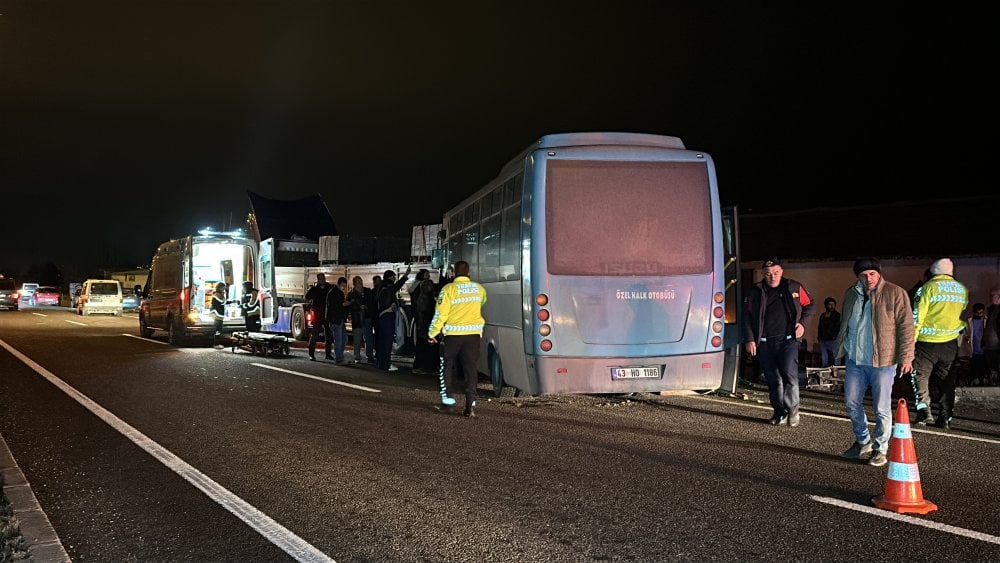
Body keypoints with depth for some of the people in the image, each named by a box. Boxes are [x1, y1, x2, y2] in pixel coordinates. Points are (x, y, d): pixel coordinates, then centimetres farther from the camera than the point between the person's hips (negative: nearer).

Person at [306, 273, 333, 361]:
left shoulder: (330, 288, 3)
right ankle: (311, 354, -1)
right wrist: (313, 287, -18)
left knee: (328, 334, 8)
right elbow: (307, 297, -13)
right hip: (317, 314, -2)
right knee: (314, 334, -4)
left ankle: (328, 354, 17)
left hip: (327, 314, 2)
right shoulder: (314, 288, 0)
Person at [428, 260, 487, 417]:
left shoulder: (448, 289, -9)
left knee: (448, 366, 17)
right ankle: (470, 404, -9)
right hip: (474, 333, 2)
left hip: (453, 333, -2)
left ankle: (447, 399, 20)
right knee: (471, 369, 1)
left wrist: (432, 333, 1)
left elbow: (440, 314, -10)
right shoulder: (479, 289, 5)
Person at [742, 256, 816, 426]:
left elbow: (810, 305, 16)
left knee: (789, 374, -16)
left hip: (788, 340, -2)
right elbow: (748, 317, 10)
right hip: (765, 343, 2)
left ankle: (792, 409, 2)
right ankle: (779, 412, 18)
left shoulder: (794, 288, 5)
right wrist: (749, 340, 2)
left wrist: (802, 323, 1)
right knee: (772, 379, 6)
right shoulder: (756, 292, 7)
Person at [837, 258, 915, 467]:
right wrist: (840, 348, 18)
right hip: (854, 359, 6)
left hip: (882, 360, -5)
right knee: (852, 403, 11)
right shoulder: (851, 294, 9)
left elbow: (906, 326, -8)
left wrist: (905, 357, -12)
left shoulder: (895, 293, -7)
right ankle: (863, 443, 29)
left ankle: (880, 450, 15)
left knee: (881, 408, 1)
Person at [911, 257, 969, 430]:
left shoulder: (928, 287, -7)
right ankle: (945, 418, 14)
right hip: (950, 343, 4)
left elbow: (917, 317, -10)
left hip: (928, 341, -4)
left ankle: (924, 410, -13)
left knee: (920, 375, 4)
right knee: (947, 380, 12)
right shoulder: (962, 290, 8)